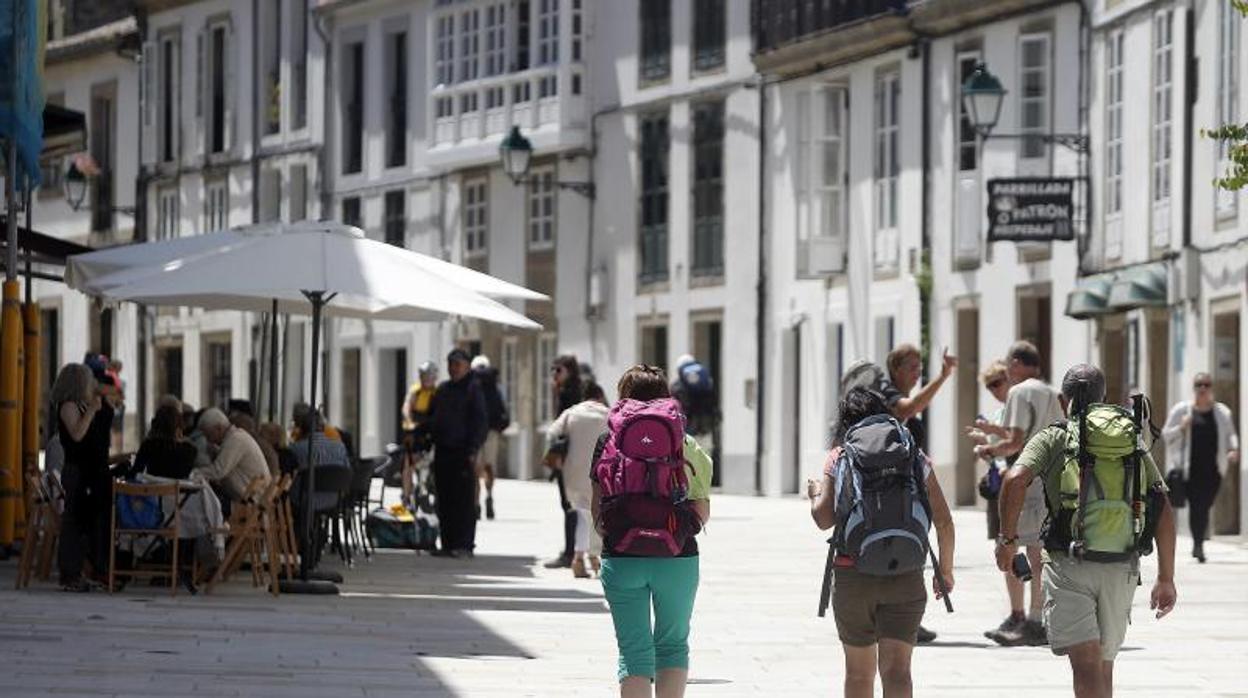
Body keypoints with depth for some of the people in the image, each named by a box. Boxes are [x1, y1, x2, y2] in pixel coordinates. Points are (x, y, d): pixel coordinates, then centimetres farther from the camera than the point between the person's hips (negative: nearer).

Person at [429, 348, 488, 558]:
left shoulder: (473, 390, -2)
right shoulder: (442, 390, 17)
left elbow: (479, 422, -7)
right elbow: (432, 419, 22)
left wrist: (473, 450, -15)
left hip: (462, 452, -7)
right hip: (443, 452, 7)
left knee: (464, 499, -6)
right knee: (444, 501, 6)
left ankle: (465, 545, -4)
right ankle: (448, 544, 11)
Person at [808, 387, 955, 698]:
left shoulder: (839, 458, 2)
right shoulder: (914, 456, 6)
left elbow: (824, 519, -6)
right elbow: (943, 521, 5)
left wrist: (815, 493, 16)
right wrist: (945, 571, 16)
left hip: (851, 575, 0)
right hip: (906, 576, 0)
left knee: (858, 671, 15)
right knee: (897, 669, -5)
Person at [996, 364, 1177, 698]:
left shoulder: (1053, 438, 3)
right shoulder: (1135, 442, 13)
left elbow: (1015, 480, -16)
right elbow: (1165, 512, 6)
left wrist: (1007, 538, -3)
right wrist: (1166, 579, 9)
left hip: (1070, 565, -4)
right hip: (1122, 569, 4)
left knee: (1086, 665, -13)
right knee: (1103, 666, 18)